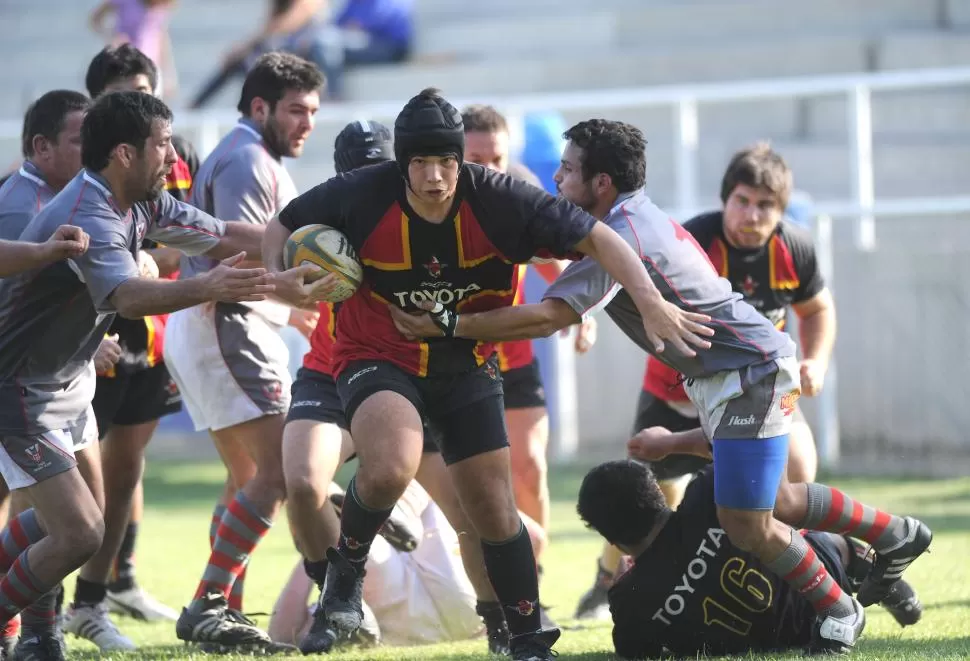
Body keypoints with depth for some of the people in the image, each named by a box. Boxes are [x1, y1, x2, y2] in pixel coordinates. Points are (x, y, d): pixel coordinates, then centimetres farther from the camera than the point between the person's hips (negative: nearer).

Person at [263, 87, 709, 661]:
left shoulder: (499, 201, -20)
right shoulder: (361, 198, -21)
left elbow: (596, 238, -17)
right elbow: (284, 227, -4)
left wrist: (652, 303, -28)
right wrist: (278, 280, -25)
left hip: (466, 362, 2)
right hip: (377, 356, -2)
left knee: (494, 506, 2)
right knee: (391, 467, -32)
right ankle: (346, 573, -4)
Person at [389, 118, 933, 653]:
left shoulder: (622, 240, -23)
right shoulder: (641, 216, 8)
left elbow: (548, 318, -30)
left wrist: (448, 324, -27)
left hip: (750, 373, -10)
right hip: (721, 377, 10)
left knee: (745, 524, -9)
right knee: (776, 501, 20)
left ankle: (839, 612, 8)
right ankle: (898, 535, 34)